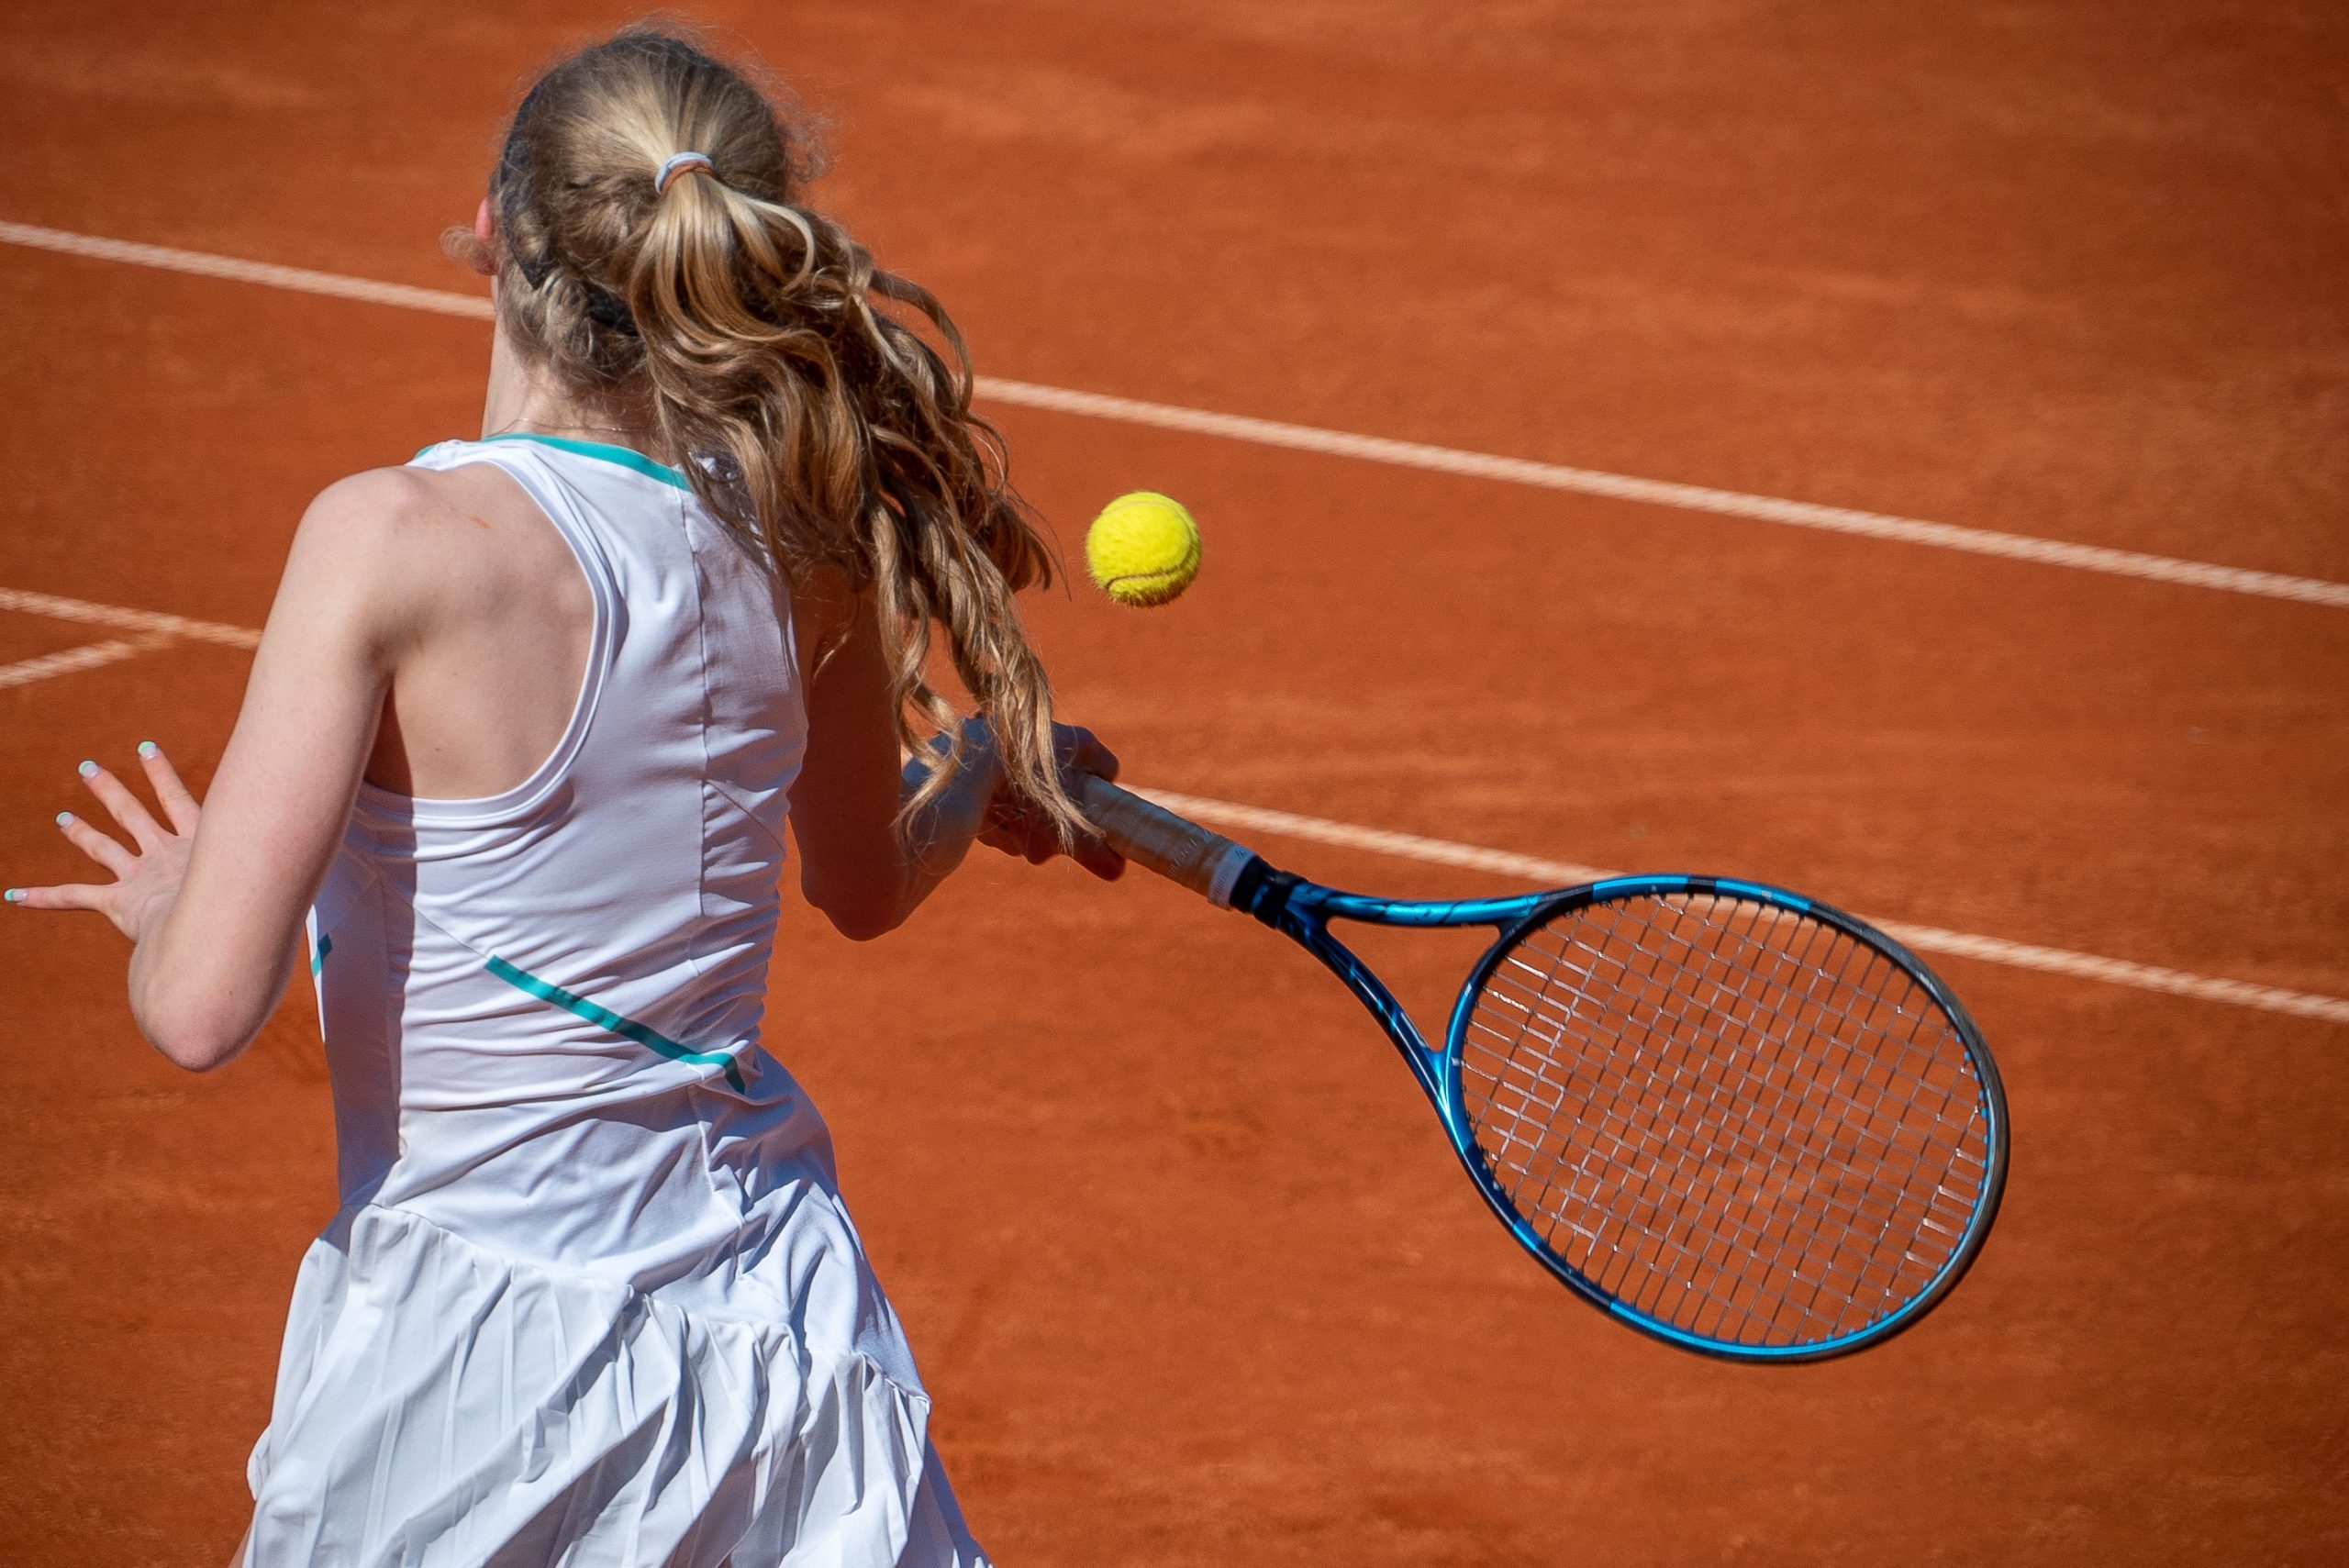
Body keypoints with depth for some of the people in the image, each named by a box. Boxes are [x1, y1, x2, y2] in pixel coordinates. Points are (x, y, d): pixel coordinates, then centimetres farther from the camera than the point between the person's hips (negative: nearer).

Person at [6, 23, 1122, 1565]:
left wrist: (167, 905, 2)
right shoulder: (808, 534, -3)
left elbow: (204, 1008, -22)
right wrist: (996, 766, 39)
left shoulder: (397, 541, -20)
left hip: (468, 1366, -4)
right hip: (773, 1312, 4)